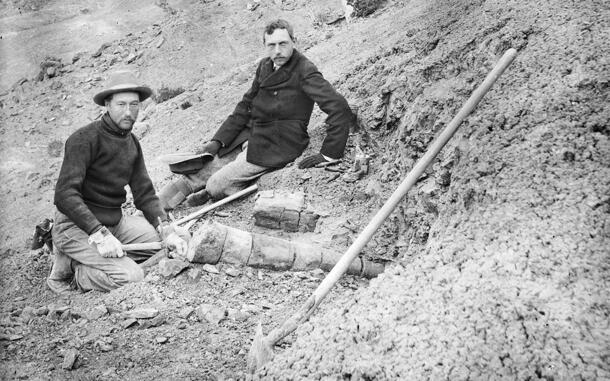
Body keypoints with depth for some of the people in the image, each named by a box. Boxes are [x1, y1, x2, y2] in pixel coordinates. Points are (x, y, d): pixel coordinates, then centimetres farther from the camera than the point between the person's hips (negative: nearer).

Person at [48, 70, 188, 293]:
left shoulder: (132, 143, 9)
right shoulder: (84, 140, -16)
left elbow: (144, 193, 8)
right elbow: (65, 195, -24)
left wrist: (167, 230, -8)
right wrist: (99, 235, -32)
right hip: (76, 227, -8)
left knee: (163, 241, -4)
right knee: (131, 277, -24)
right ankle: (70, 270, 0)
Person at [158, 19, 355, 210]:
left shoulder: (305, 72, -16)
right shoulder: (265, 66, 8)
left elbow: (338, 107, -23)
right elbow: (246, 106, 13)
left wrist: (329, 154, -23)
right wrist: (218, 140, 4)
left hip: (276, 146, -7)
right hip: (250, 134, 7)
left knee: (216, 185, -15)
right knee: (198, 174, 1)